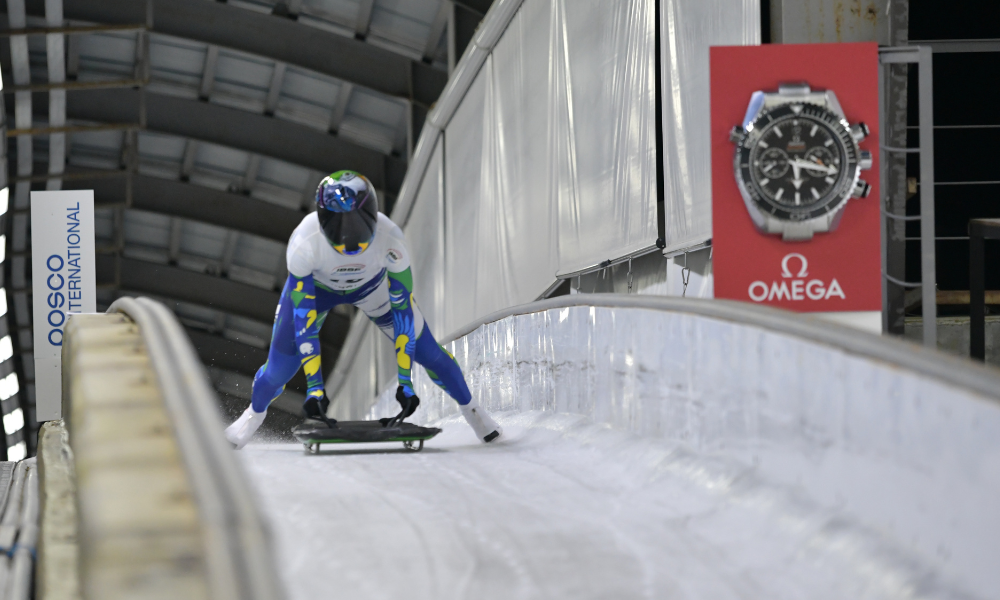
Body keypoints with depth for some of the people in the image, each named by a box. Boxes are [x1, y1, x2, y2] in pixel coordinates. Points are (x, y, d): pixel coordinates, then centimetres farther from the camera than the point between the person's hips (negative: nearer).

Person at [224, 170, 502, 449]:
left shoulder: (390, 238, -39)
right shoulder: (304, 242, -42)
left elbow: (402, 308, -30)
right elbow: (303, 317, -36)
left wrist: (405, 381, -31)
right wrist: (314, 386, -37)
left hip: (372, 285, 1)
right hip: (314, 285, -1)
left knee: (424, 350, -1)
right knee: (281, 366, -4)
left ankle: (469, 406, 26)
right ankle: (255, 412, 30)